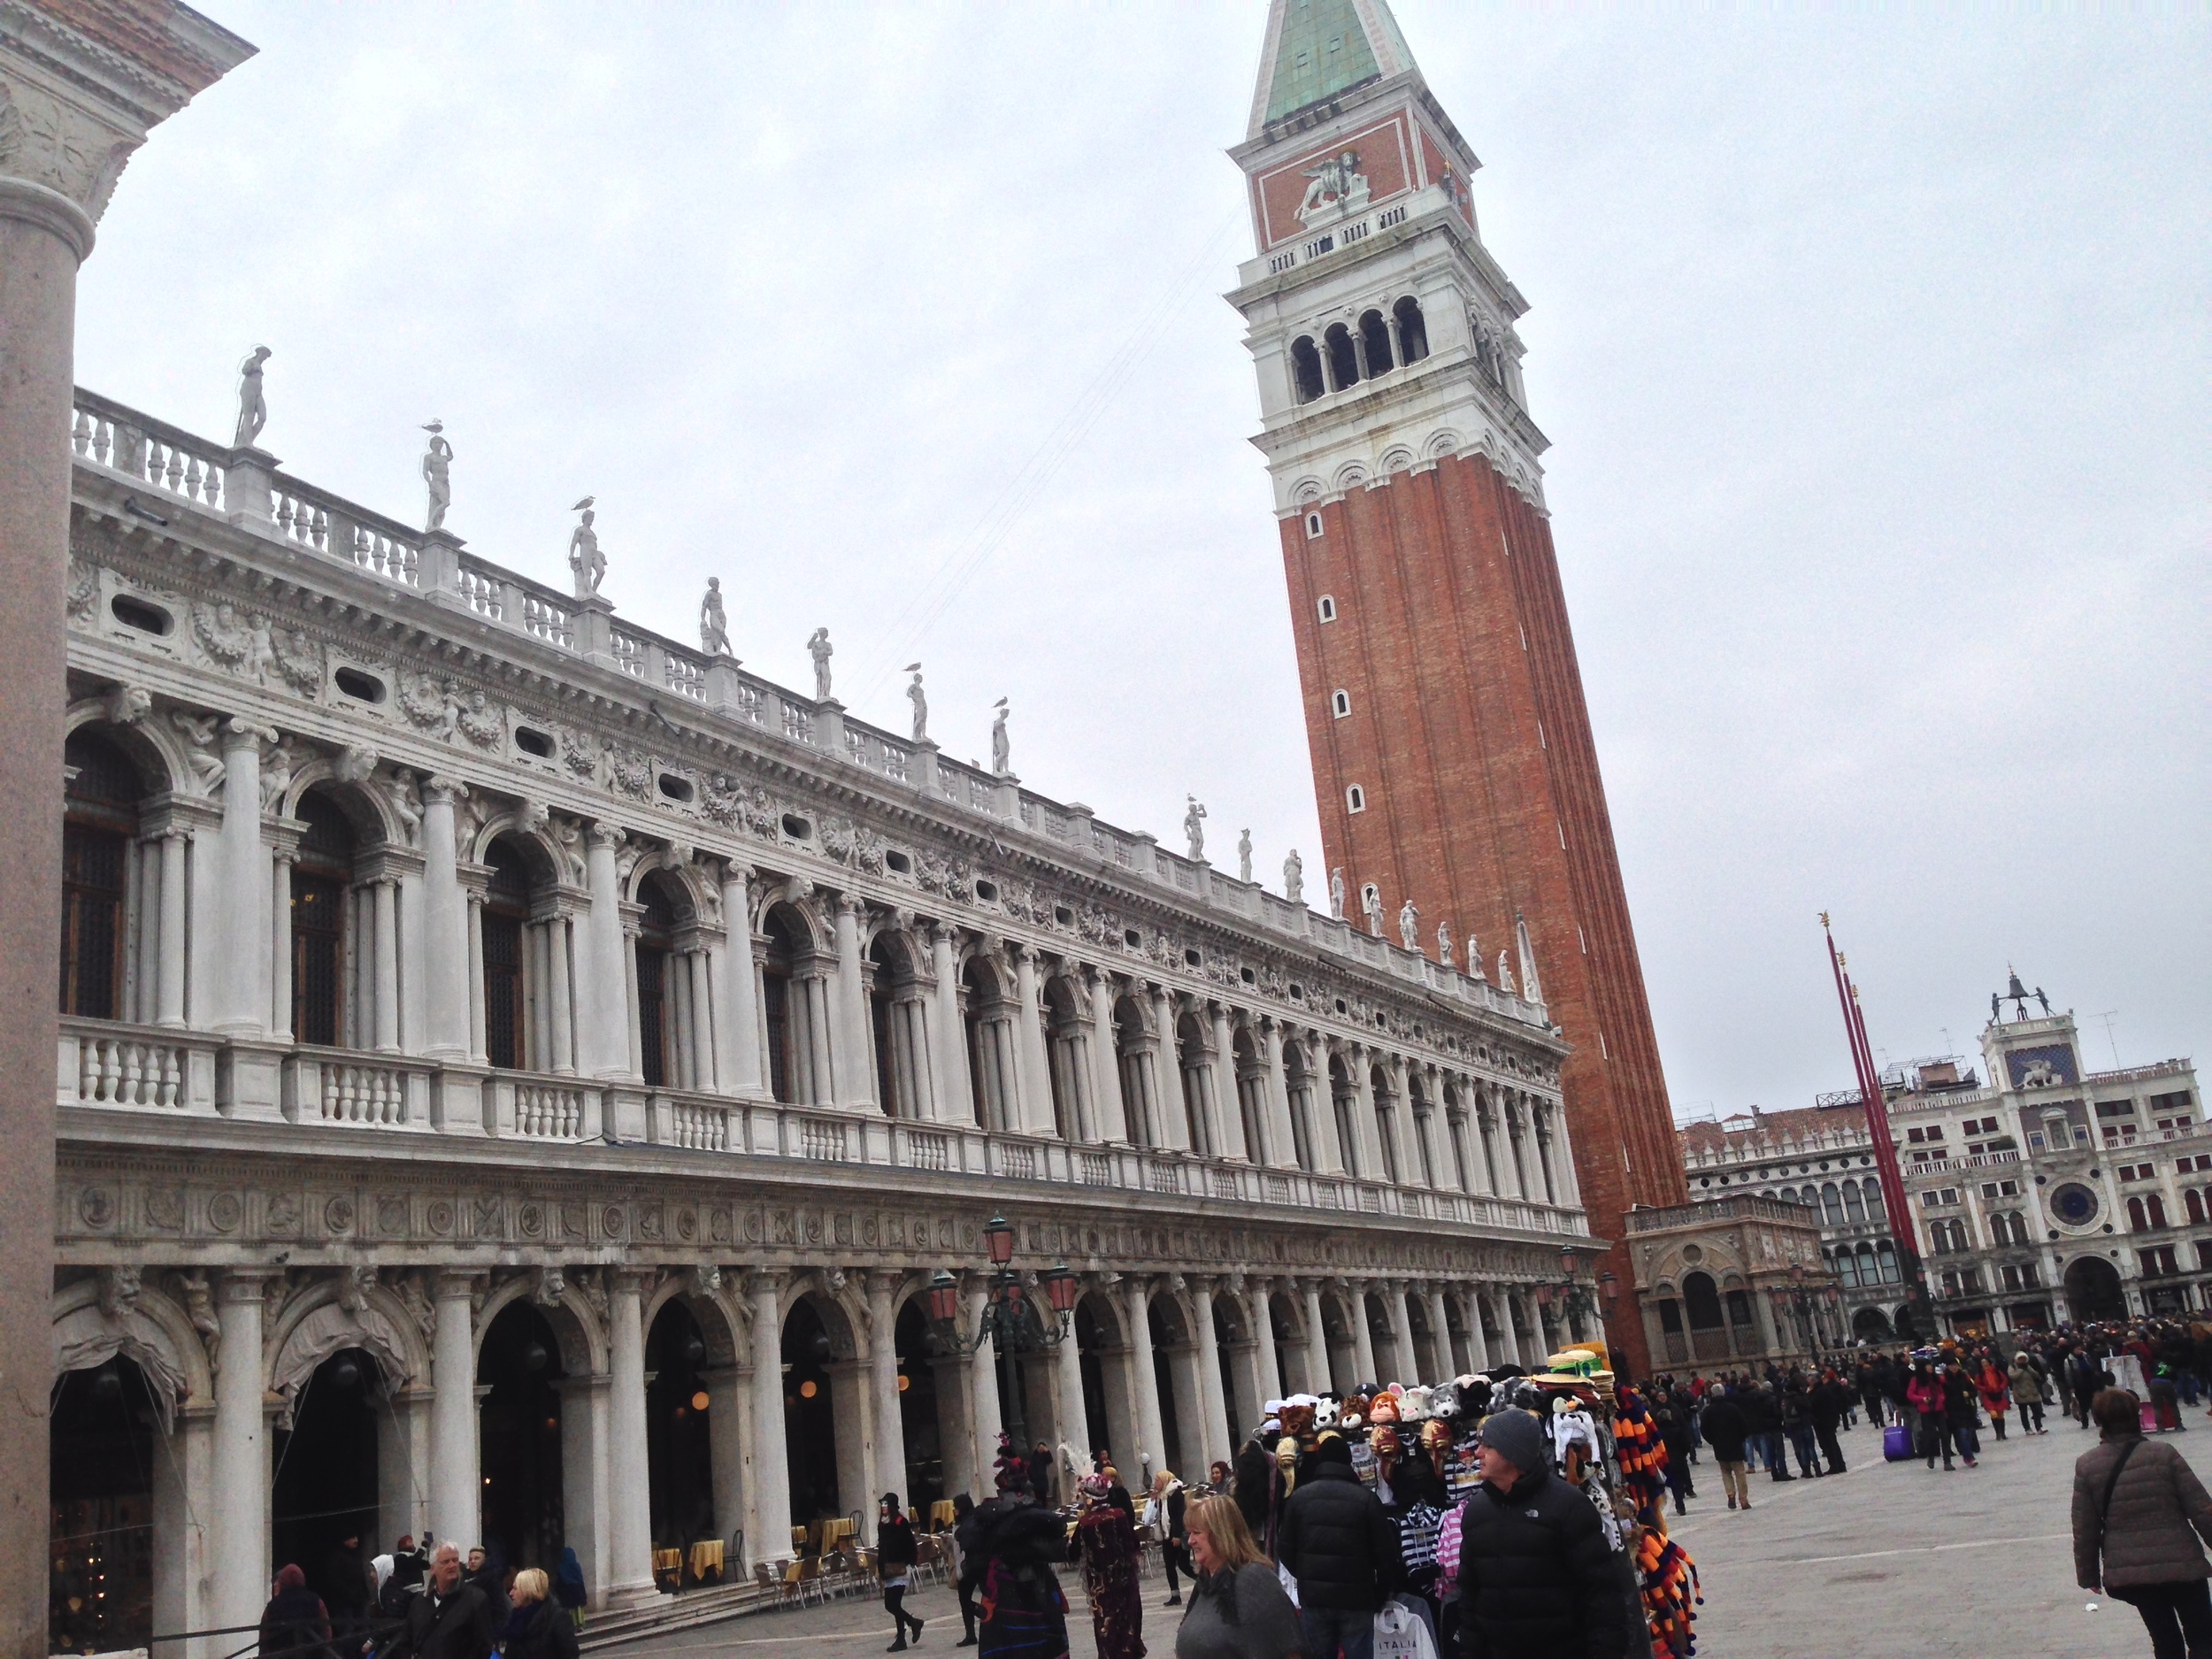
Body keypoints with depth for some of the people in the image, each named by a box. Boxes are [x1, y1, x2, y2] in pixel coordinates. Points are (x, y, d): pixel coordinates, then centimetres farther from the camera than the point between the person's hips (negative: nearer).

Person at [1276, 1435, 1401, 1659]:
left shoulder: (1299, 1497, 0)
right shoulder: (1366, 1498, -8)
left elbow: (1285, 1548, 4)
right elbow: (1386, 1553, -6)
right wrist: (1381, 1594, 10)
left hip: (1313, 1597, 2)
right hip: (1356, 1598, -2)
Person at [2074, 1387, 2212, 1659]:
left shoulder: (2086, 1465, -5)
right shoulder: (2163, 1454, -9)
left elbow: (2084, 1529, -1)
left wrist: (2088, 1573, 11)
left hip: (2127, 1572, 1)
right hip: (2181, 1564, -1)